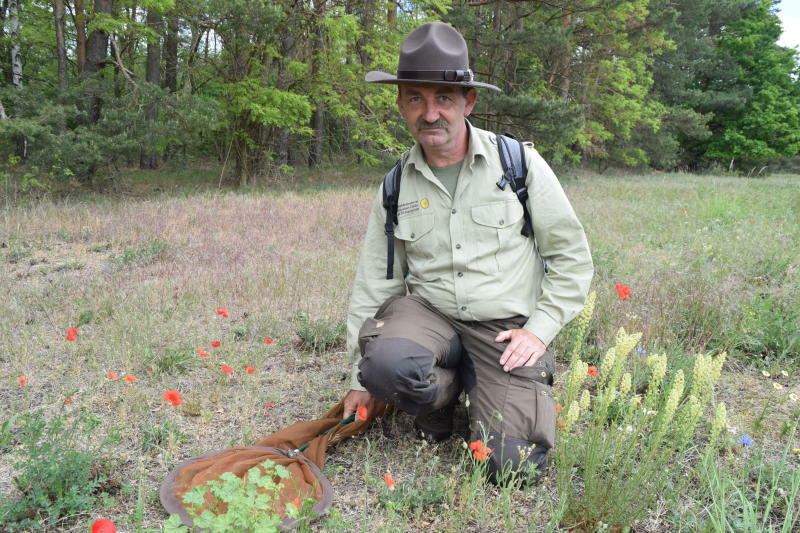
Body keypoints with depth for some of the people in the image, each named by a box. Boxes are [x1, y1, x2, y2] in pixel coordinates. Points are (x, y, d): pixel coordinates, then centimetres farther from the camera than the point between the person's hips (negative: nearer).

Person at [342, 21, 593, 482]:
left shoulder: (520, 163, -5)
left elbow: (572, 257, 1)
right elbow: (374, 282, 7)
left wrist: (540, 330, -8)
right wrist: (361, 381, 10)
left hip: (508, 326, -1)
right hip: (428, 311, 2)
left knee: (512, 462, -16)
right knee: (384, 363, -32)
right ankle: (440, 399, 5)